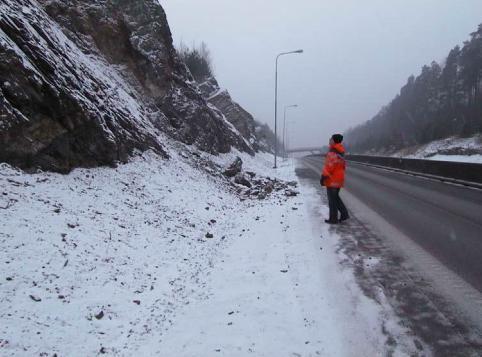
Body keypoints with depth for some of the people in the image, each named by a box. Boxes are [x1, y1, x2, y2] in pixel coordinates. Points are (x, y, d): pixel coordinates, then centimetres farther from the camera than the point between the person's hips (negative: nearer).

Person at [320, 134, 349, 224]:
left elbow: (329, 166, -23)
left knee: (332, 199, 1)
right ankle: (344, 214, 19)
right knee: (336, 197, 20)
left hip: (332, 179, -9)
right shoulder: (340, 153, 11)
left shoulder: (332, 152, -19)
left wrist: (323, 177, -17)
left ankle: (333, 219, 8)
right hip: (339, 178, 9)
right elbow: (343, 165, 18)